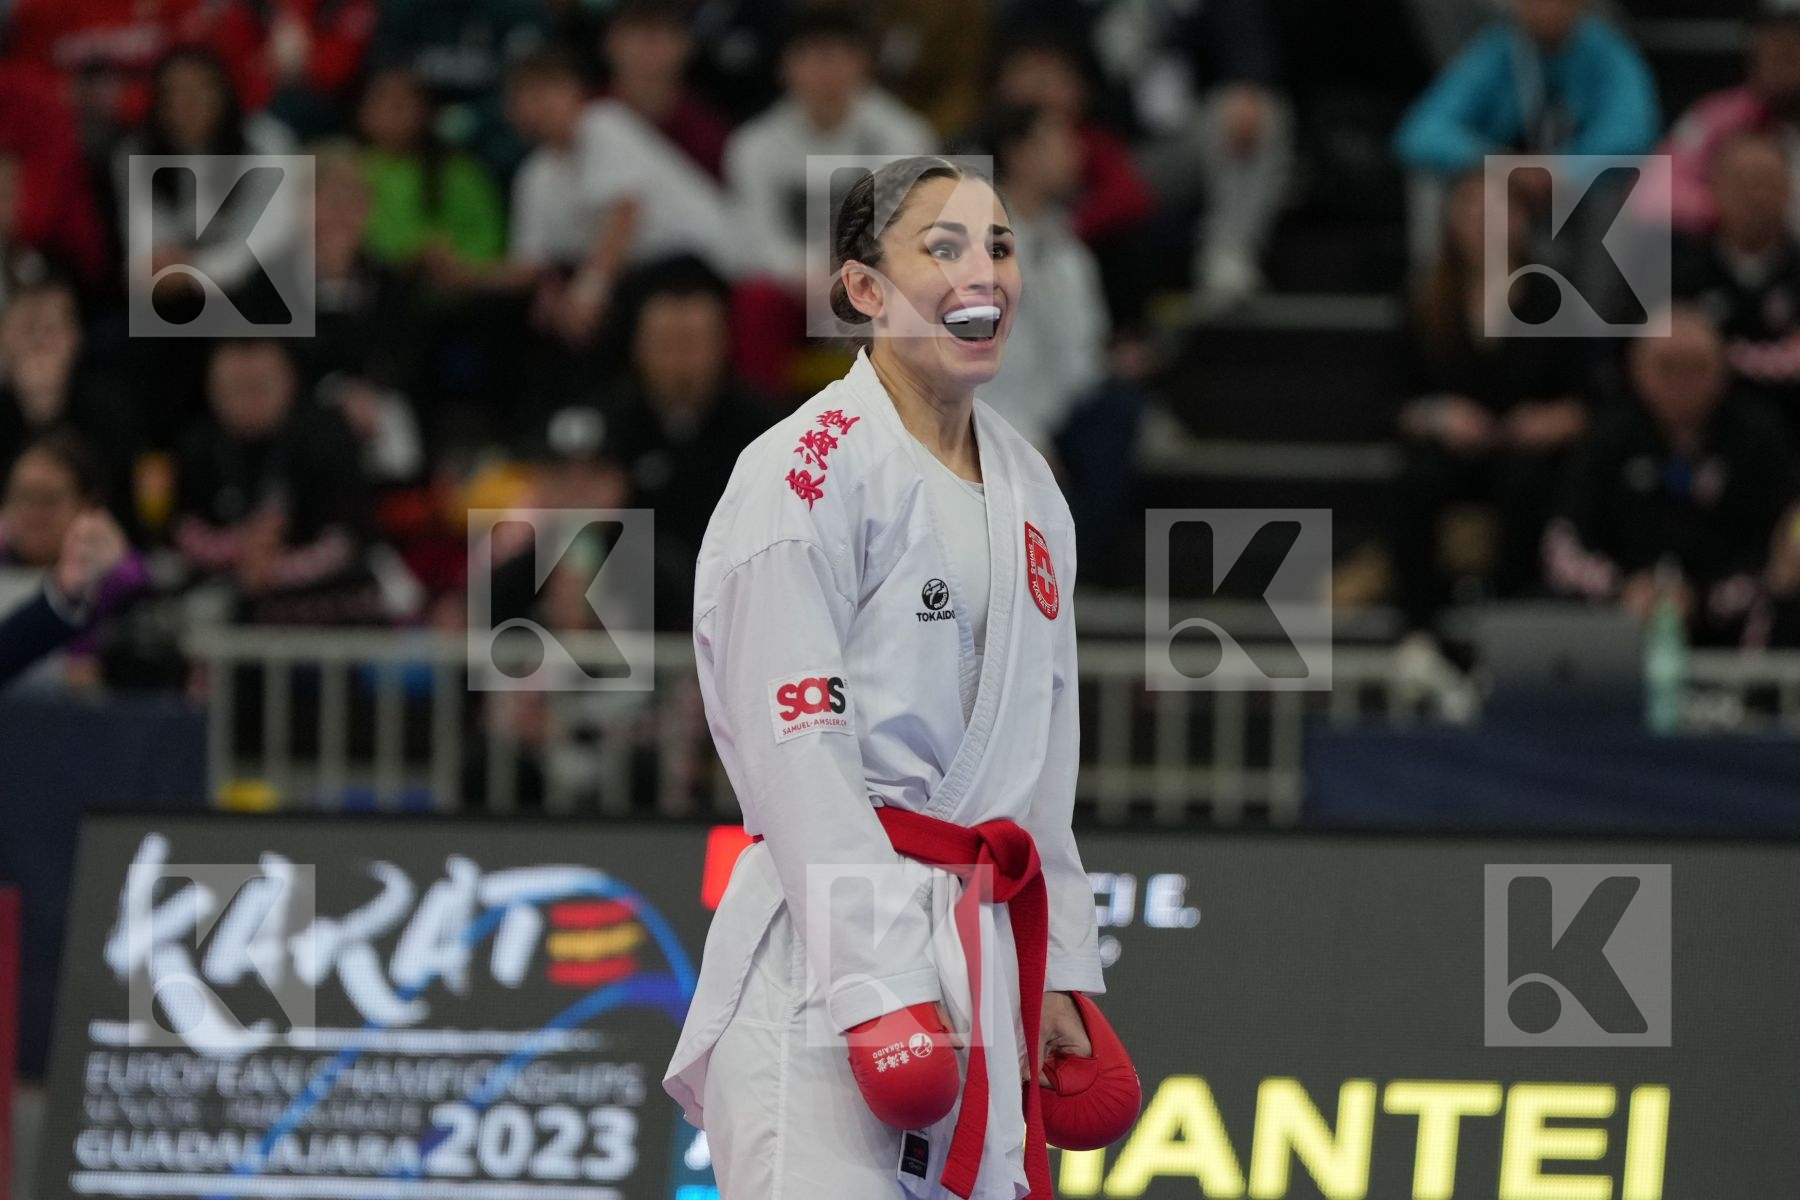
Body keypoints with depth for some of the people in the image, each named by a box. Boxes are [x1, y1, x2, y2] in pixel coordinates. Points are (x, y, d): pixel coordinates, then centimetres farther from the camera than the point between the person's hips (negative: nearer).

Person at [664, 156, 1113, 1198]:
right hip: (832, 949, -8)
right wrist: (884, 992, -20)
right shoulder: (806, 474, -10)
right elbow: (794, 751, -16)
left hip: (986, 951, 8)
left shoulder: (1029, 489, 15)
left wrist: (1060, 973, 17)